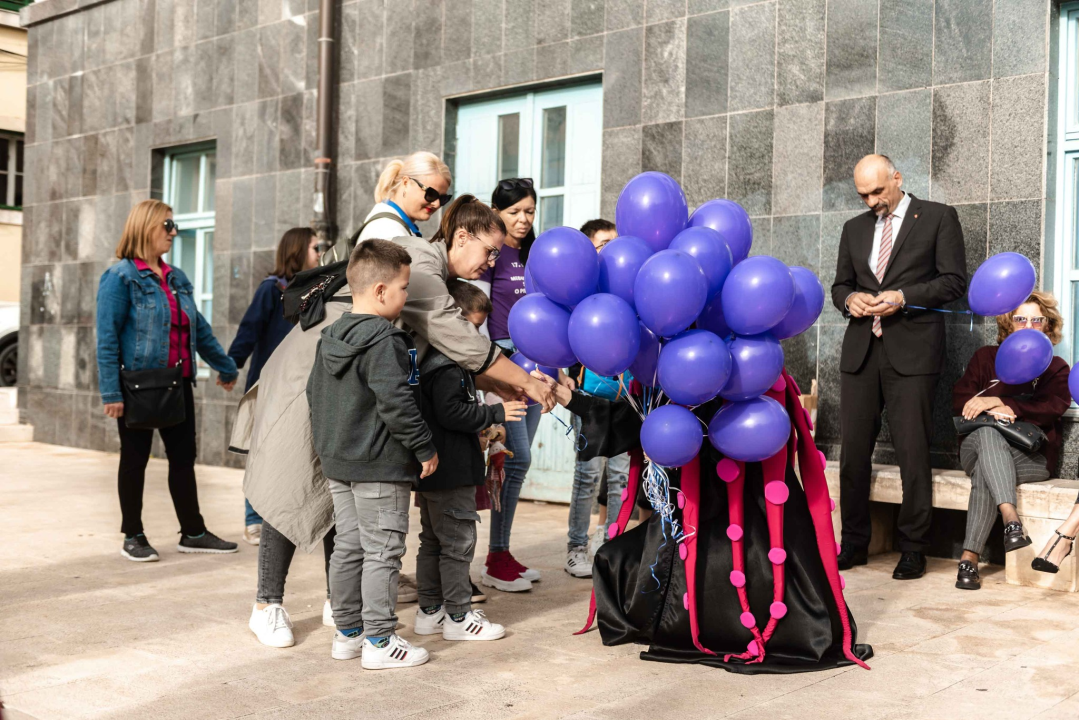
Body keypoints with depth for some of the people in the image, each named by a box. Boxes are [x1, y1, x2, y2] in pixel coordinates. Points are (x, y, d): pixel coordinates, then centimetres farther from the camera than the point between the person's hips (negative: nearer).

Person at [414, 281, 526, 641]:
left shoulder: (432, 360, 14)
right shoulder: (447, 367, -19)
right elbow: (451, 412, -24)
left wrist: (485, 417, 20)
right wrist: (495, 413, -15)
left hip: (432, 471, 11)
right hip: (451, 472, -11)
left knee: (432, 540, 16)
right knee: (458, 542, -2)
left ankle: (430, 611, 25)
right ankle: (459, 616, 6)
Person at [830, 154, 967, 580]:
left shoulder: (938, 217, 5)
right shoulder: (854, 229, 19)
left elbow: (954, 280, -1)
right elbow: (840, 285, 23)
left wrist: (902, 297, -13)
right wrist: (850, 298, -1)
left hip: (911, 350, -5)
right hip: (861, 350, 5)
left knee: (912, 452, -4)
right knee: (853, 451, 4)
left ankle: (912, 549, 5)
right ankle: (854, 543, 14)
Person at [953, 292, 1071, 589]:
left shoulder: (1055, 368, 15)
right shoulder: (986, 357, 19)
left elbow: (1052, 408, -7)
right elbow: (960, 399, 5)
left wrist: (996, 402, -17)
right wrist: (990, 412, -17)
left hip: (1032, 456, -1)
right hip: (978, 445, 1)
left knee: (984, 474, -35)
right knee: (988, 432, -37)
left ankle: (970, 558, -39)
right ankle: (1011, 520, -53)